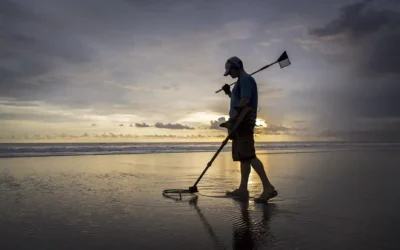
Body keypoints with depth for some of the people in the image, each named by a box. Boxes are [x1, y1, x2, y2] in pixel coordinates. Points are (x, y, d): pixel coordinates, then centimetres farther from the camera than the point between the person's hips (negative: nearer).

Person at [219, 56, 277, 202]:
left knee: (248, 155, -16)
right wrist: (229, 93, 16)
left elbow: (244, 101, -19)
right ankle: (243, 189, 12)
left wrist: (231, 120, -23)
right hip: (240, 123, 11)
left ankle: (268, 187, -17)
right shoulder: (242, 81, 24)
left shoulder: (246, 79, -7)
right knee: (243, 156, 8)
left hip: (244, 121, -11)